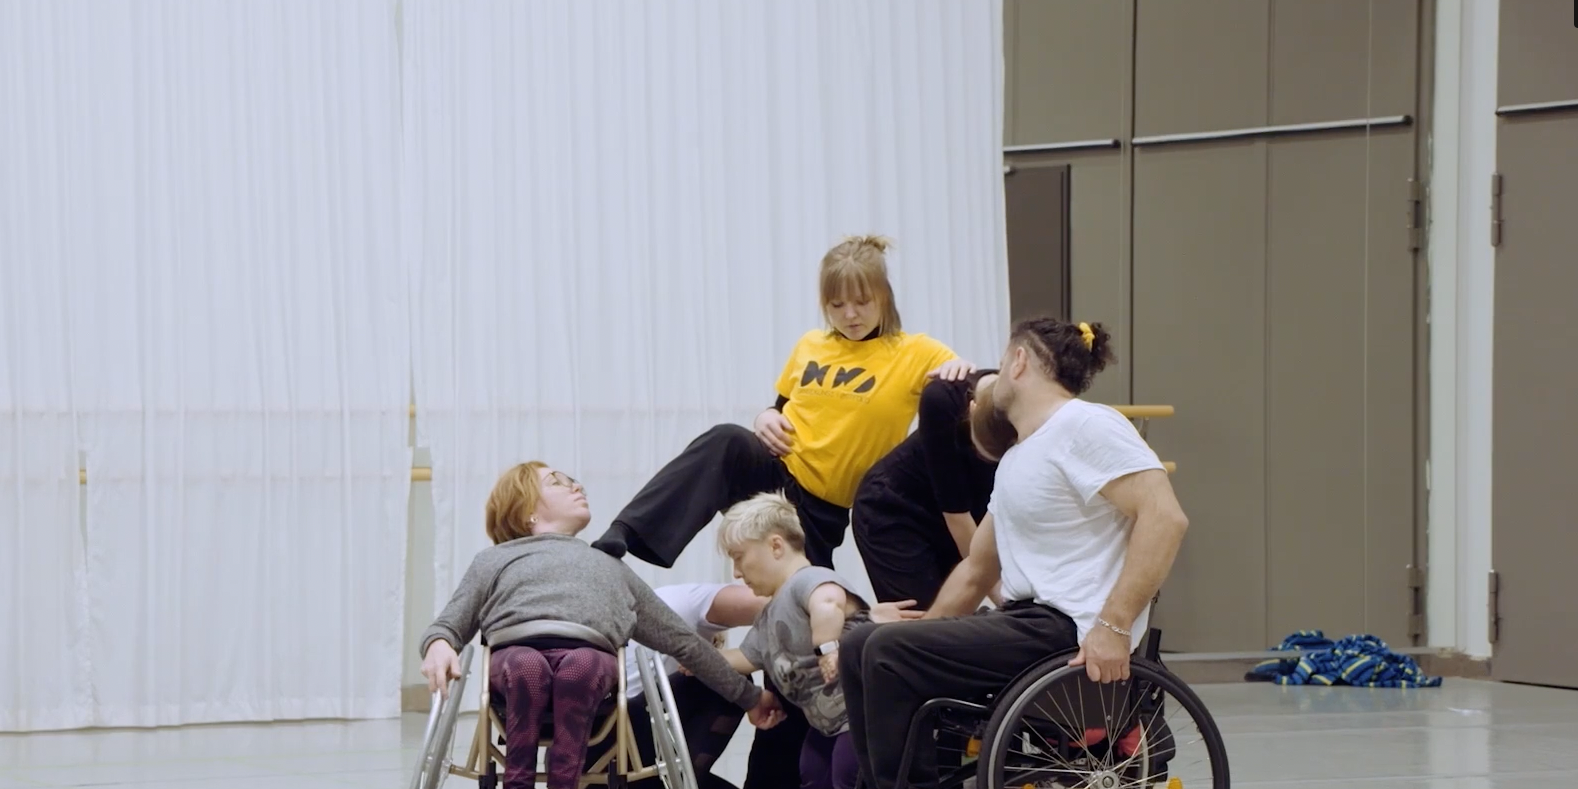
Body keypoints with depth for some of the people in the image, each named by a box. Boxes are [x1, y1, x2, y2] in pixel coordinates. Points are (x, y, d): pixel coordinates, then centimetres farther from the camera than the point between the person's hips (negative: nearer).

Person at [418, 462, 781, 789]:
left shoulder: (611, 567, 41)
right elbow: (449, 624, 21)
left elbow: (681, 639, 40)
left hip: (593, 658, 1)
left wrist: (749, 695, 37)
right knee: (527, 665, -39)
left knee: (581, 665, -37)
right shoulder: (494, 560, 34)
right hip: (515, 655, -1)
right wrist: (439, 646, -5)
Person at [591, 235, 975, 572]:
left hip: (823, 504, -1)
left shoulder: (912, 353, -1)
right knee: (724, 443, -31)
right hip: (776, 467, 1)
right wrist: (767, 418, 0)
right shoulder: (810, 346, 12)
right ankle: (623, 537, -44)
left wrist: (960, 368, -35)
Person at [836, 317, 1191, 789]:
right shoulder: (1015, 460, 22)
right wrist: (921, 638, 20)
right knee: (858, 649, 7)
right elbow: (975, 571, 28)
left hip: (1071, 632, -10)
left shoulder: (1086, 426, -10)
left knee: (887, 655, -19)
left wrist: (1113, 626, -26)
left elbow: (1165, 518, -21)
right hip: (1026, 621, 10)